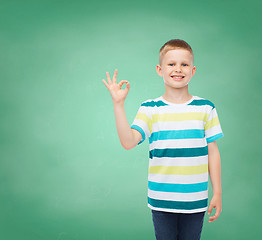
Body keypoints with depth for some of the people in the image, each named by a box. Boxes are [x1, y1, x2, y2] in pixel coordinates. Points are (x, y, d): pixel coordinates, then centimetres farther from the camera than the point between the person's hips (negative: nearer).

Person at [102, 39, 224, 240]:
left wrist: (217, 193, 5)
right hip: (161, 199, 0)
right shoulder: (150, 109, -3)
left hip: (195, 200, 1)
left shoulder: (205, 108, 0)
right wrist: (118, 104, -22)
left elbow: (212, 152, 4)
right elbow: (128, 142, -16)